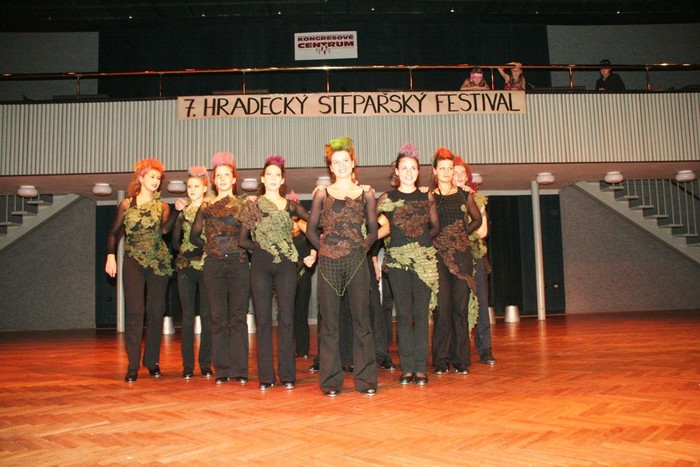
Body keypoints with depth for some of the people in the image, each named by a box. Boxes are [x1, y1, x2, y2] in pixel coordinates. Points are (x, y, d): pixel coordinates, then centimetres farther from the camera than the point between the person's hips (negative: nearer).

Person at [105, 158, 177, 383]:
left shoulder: (162, 207, 9)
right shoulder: (127, 204, 8)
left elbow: (164, 229, -11)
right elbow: (114, 233, 10)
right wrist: (111, 256, -1)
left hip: (159, 262, 1)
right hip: (133, 262, -1)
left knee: (156, 311, 3)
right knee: (134, 311, -8)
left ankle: (152, 361, 15)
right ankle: (133, 365, -3)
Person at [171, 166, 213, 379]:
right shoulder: (182, 211, 12)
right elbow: (175, 242, 9)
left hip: (207, 266, -2)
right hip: (185, 267, 3)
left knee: (207, 314, -1)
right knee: (188, 315, 4)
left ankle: (205, 364, 8)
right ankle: (188, 365, 10)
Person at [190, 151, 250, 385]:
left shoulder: (243, 205, 7)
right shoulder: (206, 206, 11)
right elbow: (194, 236, 13)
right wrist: (210, 246, 6)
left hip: (238, 263, -1)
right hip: (213, 265, 2)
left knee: (238, 317, -1)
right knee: (218, 318, 3)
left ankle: (240, 369, 5)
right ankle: (222, 369, 11)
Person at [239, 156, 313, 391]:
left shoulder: (291, 206, 9)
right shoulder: (252, 206, 7)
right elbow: (242, 240, 8)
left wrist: (315, 251, -3)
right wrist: (260, 247, -6)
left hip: (286, 265, 0)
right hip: (260, 266, 0)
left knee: (286, 319, 0)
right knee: (263, 320, 1)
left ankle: (287, 375, 8)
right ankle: (266, 376, 8)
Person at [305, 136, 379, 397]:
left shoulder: (365, 194, 10)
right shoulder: (322, 193, 10)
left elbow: (373, 230, 13)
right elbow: (311, 229, 12)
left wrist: (363, 247, 1)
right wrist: (324, 248, 3)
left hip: (357, 261, 0)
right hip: (328, 263, 0)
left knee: (361, 319, 1)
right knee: (329, 322, 3)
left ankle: (365, 379, 10)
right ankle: (331, 381, 11)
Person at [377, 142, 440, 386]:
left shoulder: (427, 196, 10)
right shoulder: (387, 198, 5)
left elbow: (436, 226, 16)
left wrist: (425, 237, 4)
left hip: (425, 259, 1)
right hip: (398, 259, -1)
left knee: (421, 314, 1)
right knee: (404, 314, 1)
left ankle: (421, 367, 6)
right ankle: (407, 368, 7)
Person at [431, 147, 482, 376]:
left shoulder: (464, 195, 12)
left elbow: (477, 219, 20)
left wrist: (464, 233, 7)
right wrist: (437, 238, -12)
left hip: (462, 255, 2)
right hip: (439, 255, -2)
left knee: (460, 307, 2)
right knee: (442, 308, -3)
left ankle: (461, 358, 10)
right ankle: (441, 359, 5)